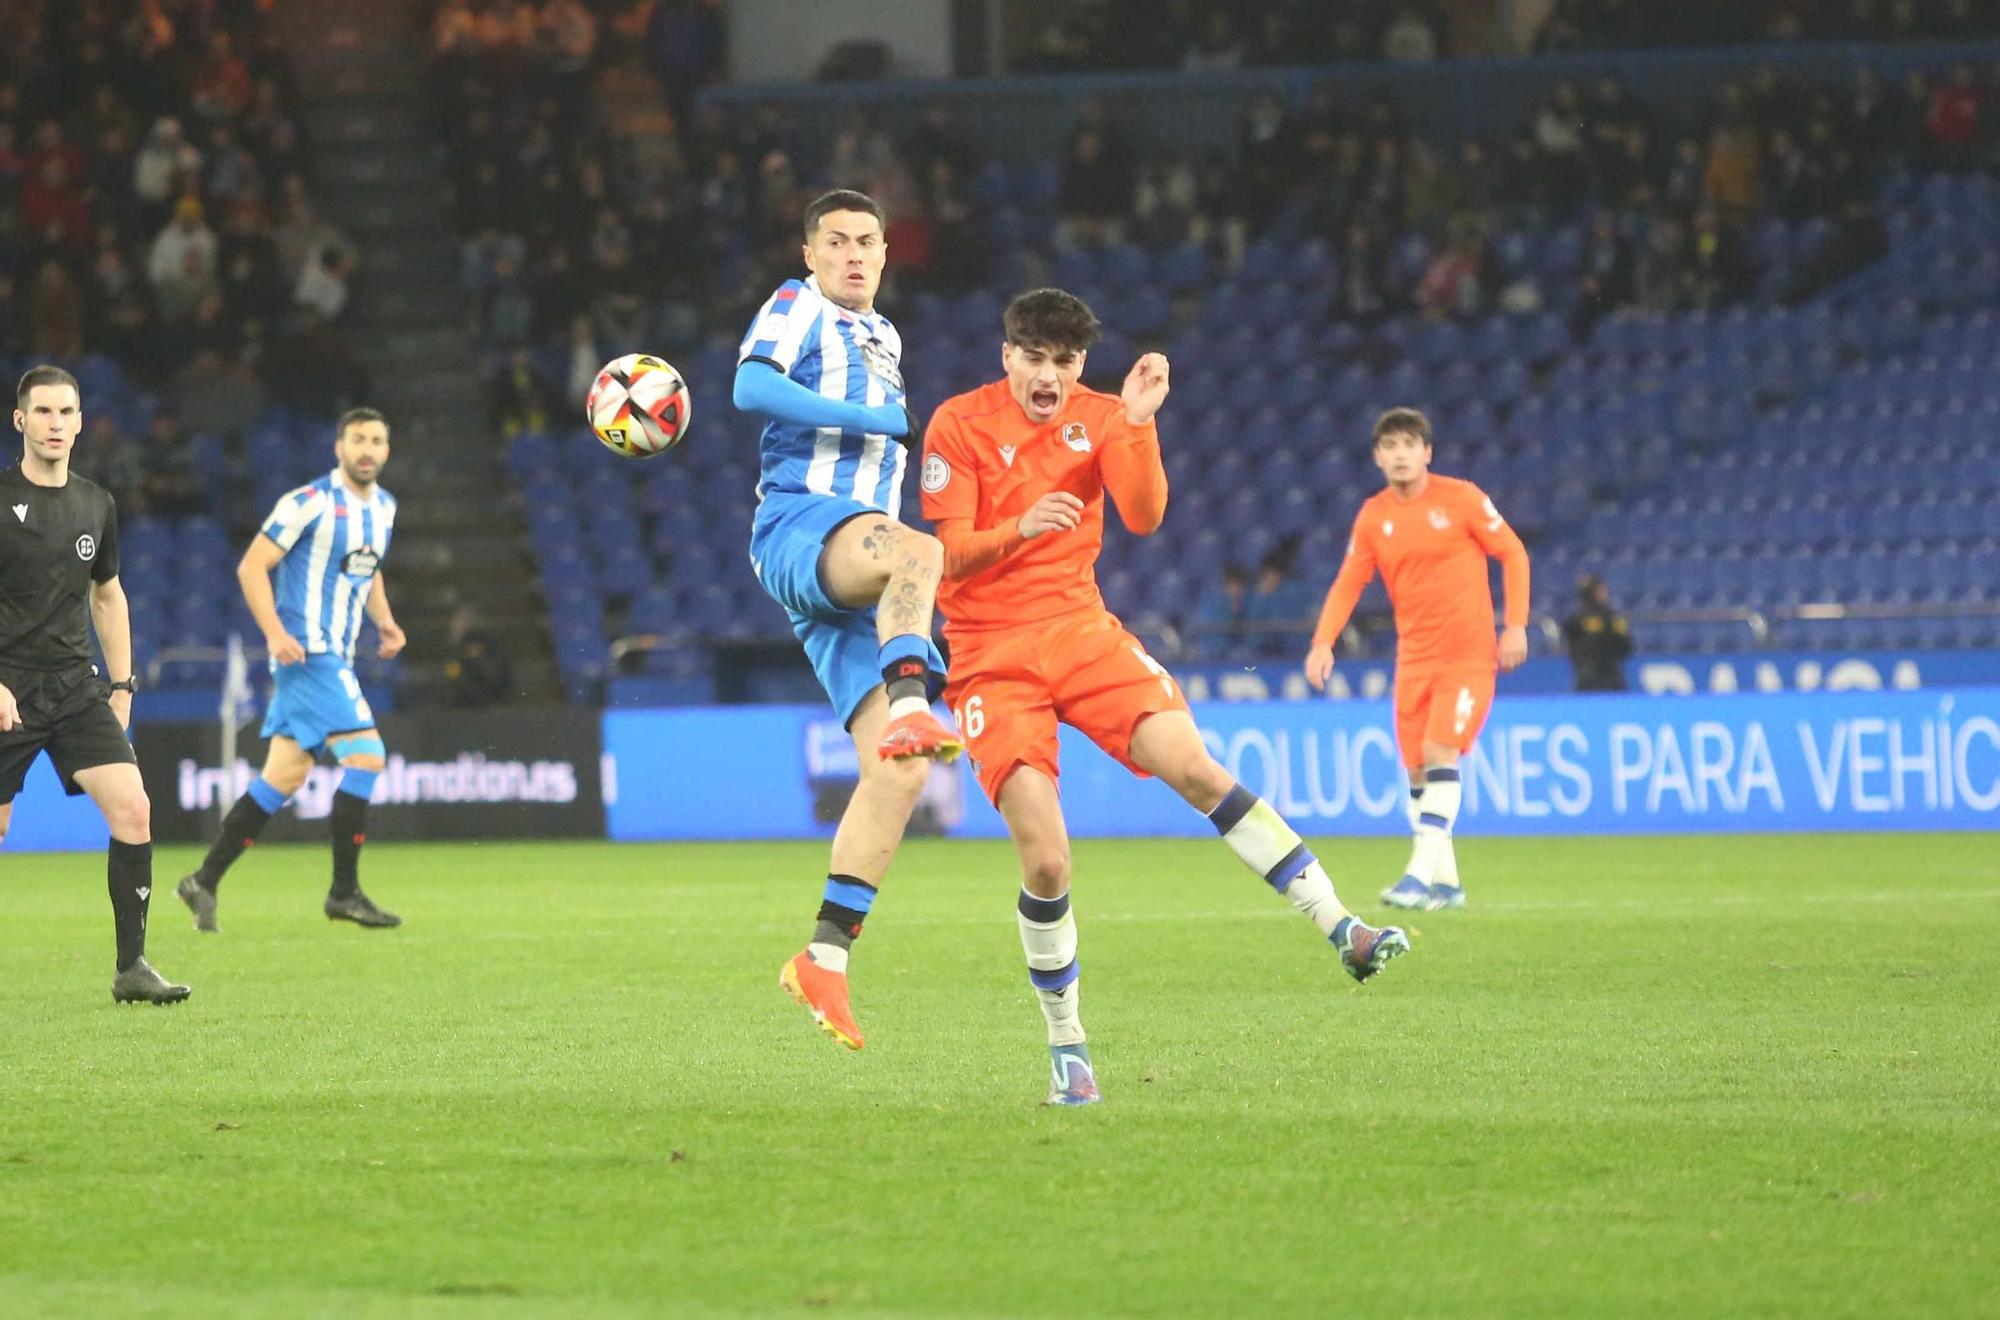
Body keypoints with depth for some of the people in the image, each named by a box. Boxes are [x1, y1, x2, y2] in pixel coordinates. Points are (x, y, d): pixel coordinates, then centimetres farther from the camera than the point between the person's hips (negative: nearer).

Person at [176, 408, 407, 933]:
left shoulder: (384, 507, 12)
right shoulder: (309, 503, -13)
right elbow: (252, 566, -13)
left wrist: (385, 622, 12)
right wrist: (275, 633, -23)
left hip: (336, 656, 9)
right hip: (306, 652, -9)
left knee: (286, 776, 8)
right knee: (366, 755, -15)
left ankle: (204, 882, 14)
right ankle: (344, 892, -8)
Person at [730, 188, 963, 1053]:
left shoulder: (883, 337, 28)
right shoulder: (798, 309, 4)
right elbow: (753, 386, -16)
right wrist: (878, 420, -17)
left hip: (859, 581, 7)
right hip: (799, 525, -7)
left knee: (899, 772, -6)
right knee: (917, 552, -41)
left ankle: (825, 955, -6)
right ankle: (909, 709, -60)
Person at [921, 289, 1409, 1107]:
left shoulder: (1098, 417, 4)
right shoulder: (959, 425, -7)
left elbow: (1144, 518, -8)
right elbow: (948, 557, -11)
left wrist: (1137, 424, -21)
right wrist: (1019, 529, -30)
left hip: (1082, 631, 3)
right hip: (991, 657, -3)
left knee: (1194, 765, -17)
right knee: (1045, 862, -14)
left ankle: (1341, 930, -16)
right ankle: (1065, 1044, 3)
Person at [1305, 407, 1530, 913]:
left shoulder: (1460, 498, -6)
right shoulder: (1373, 516, 5)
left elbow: (1513, 553, -1)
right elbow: (1348, 583, 5)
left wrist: (1515, 625, -8)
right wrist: (1323, 642, -9)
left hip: (1468, 652, -5)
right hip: (1414, 657, 5)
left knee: (1440, 752, -18)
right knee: (1416, 768, 2)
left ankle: (1422, 874, -22)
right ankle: (1447, 883, 11)